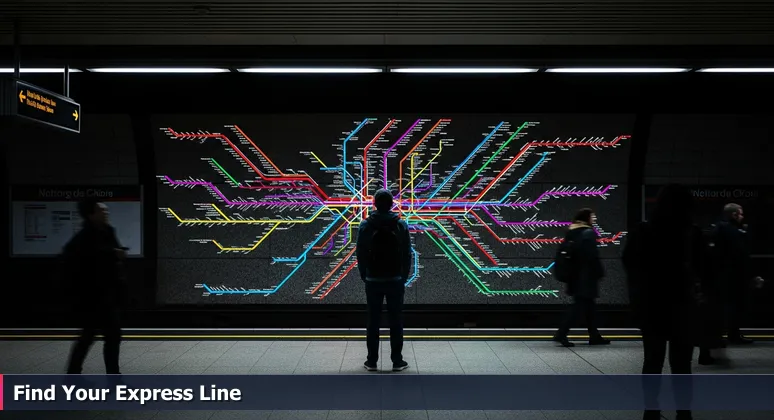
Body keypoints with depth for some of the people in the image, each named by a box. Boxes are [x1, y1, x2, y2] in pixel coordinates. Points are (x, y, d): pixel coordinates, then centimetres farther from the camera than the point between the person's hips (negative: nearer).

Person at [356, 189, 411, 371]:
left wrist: (364, 276, 11)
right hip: (395, 280, 0)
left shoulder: (366, 225, -4)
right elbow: (407, 254, -1)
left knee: (373, 322, 7)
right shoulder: (401, 225, -3)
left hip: (373, 280, 0)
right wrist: (404, 276, 10)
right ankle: (397, 361, 8)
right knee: (396, 321, 5)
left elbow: (360, 254, -1)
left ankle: (372, 361, 11)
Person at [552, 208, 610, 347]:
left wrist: (568, 273, 20)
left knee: (588, 305, 15)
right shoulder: (589, 233, -14)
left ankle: (594, 335, 22)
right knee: (580, 305, -6)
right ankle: (561, 334, -10)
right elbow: (593, 256, -19)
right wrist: (600, 273, -10)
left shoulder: (571, 232, 12)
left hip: (575, 276, 9)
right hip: (586, 277, -9)